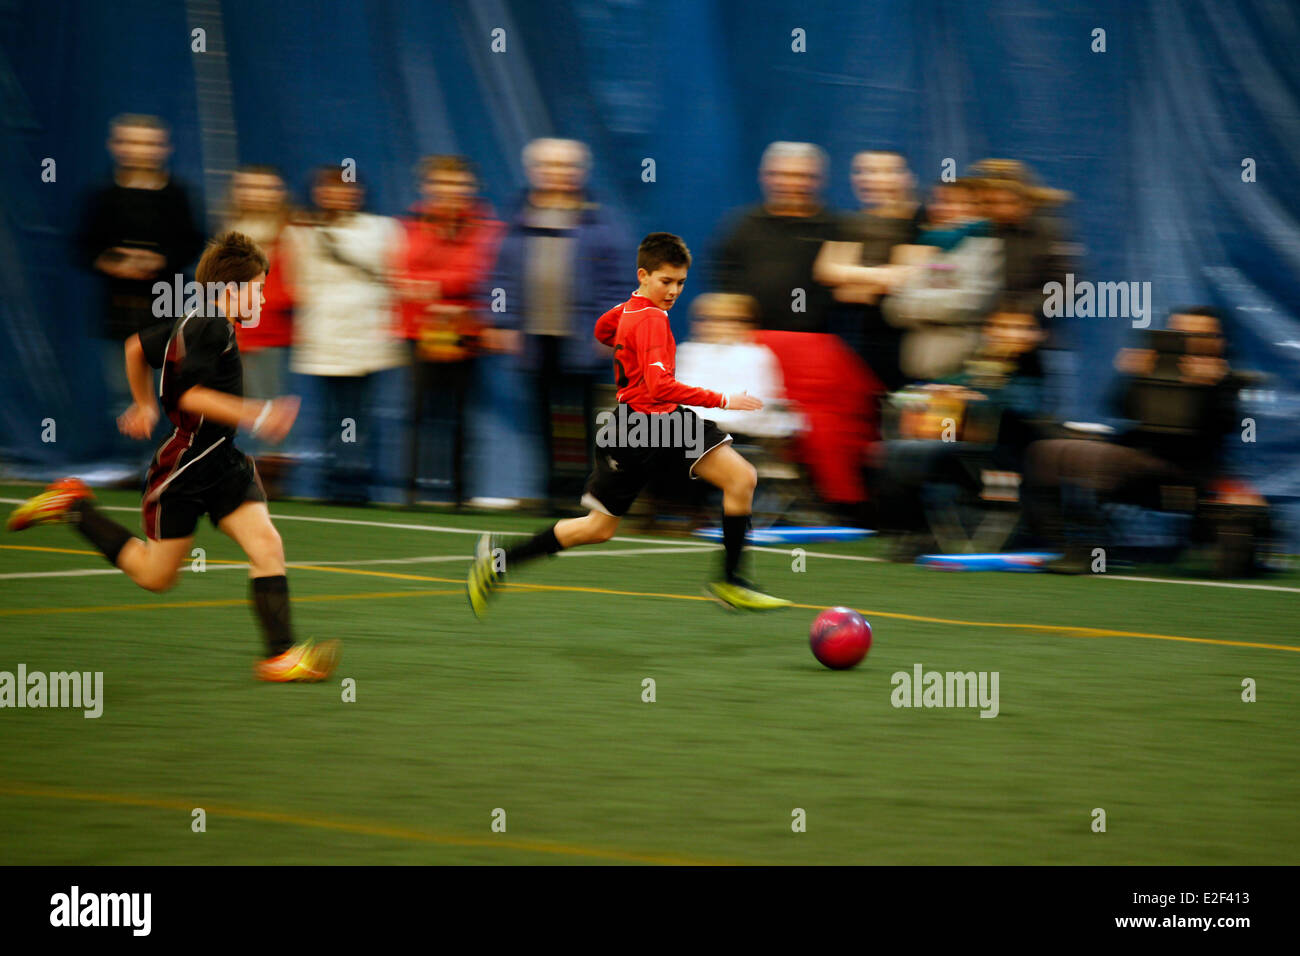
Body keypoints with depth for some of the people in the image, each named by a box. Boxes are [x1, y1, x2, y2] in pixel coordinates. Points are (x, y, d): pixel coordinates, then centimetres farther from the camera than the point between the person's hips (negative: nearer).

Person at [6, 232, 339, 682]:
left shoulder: (197, 323, 10)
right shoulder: (208, 328, -19)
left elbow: (137, 347, 22)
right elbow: (191, 395, -29)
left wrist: (144, 405, 31)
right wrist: (255, 416, -28)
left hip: (221, 462, 9)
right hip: (182, 467, -9)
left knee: (267, 545, -8)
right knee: (155, 575, 6)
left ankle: (280, 655, -14)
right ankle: (73, 507, 21)